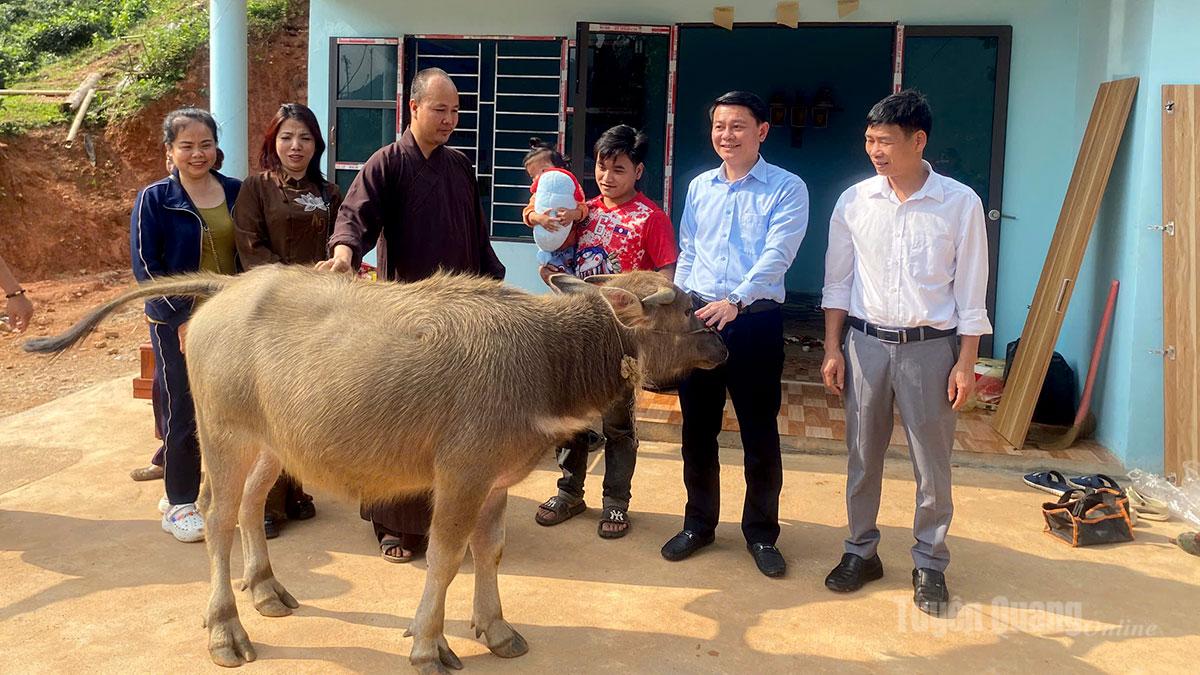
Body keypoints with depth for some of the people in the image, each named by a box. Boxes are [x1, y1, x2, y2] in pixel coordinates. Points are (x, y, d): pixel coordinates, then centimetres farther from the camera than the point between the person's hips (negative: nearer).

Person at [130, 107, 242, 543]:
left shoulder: (235, 192, 6)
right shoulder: (154, 199, -4)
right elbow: (145, 266, -7)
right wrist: (183, 317, -14)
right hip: (178, 324, -3)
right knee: (183, 412, 2)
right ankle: (179, 504, 15)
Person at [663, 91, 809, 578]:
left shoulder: (787, 189, -4)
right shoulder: (698, 187, 12)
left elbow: (776, 256, -16)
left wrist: (736, 302, -29)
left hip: (754, 319, -4)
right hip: (697, 318, 4)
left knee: (759, 433, 5)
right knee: (697, 429, 11)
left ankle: (761, 533, 21)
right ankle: (698, 523, 28)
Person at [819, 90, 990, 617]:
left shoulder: (961, 204, -6)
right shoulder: (853, 202, 0)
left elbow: (971, 291, -2)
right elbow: (838, 282, 6)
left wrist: (966, 363, -5)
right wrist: (833, 350, 3)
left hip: (930, 346, -2)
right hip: (865, 341, 2)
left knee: (932, 462, 6)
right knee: (863, 455, 11)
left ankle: (929, 563, 23)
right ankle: (861, 551, 27)